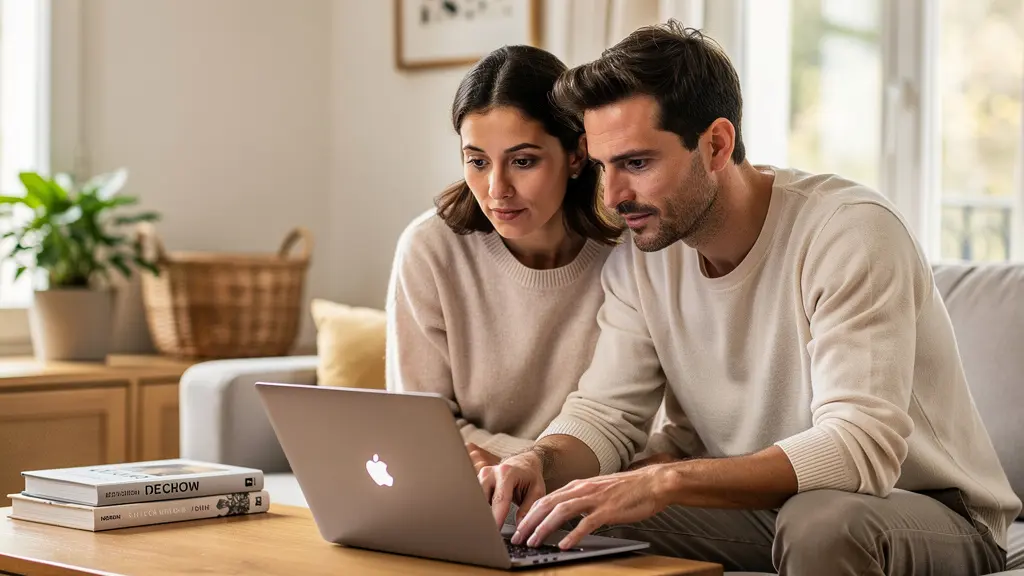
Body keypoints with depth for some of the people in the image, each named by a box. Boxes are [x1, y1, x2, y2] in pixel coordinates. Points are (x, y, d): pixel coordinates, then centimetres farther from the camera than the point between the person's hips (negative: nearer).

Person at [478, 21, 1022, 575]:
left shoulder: (851, 234, -24)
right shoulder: (639, 259, -3)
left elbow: (862, 447, -33)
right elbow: (603, 413, -1)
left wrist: (665, 480, -43)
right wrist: (539, 461, -25)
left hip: (927, 508, -5)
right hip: (761, 505, 5)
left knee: (821, 520, -38)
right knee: (569, 519, -15)